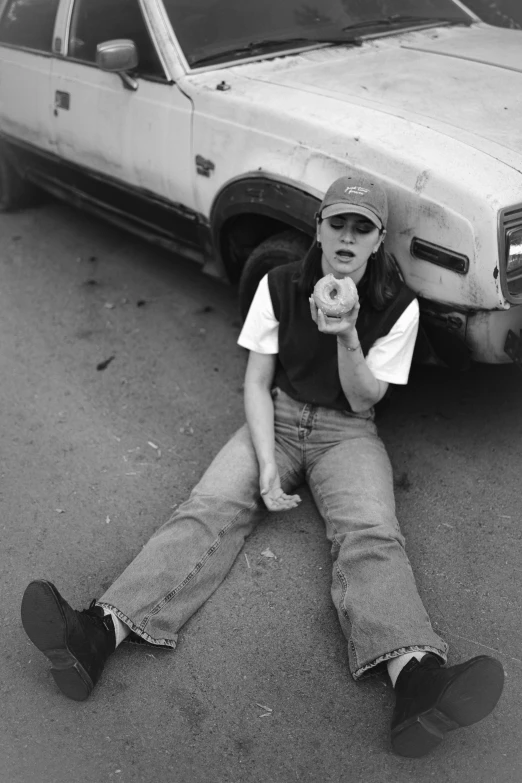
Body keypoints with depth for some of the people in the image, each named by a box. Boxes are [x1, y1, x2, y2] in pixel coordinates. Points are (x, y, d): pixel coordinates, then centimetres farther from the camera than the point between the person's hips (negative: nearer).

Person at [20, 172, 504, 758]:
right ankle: (97, 634, -37)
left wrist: (347, 337, -24)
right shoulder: (279, 286, -2)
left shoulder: (398, 307, -4)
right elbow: (256, 382, -3)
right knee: (208, 509, -22)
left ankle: (417, 680, -50)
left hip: (346, 430, 0)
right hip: (277, 418, 1)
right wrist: (267, 464, -16)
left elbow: (363, 400, -5)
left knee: (371, 535, -29)